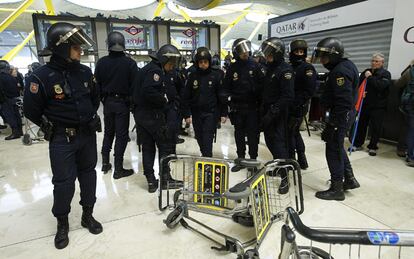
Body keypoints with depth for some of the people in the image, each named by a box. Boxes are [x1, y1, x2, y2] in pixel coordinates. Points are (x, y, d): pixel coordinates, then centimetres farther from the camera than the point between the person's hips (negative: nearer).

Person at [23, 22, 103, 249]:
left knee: (88, 173, 13)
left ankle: (88, 215, 31)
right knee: (64, 181, 4)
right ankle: (62, 223, 27)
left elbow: (95, 97, 17)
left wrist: (90, 118, 11)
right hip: (62, 139, -4)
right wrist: (53, 128, 0)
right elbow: (31, 110, -6)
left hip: (88, 134, 5)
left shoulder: (84, 72, 0)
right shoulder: (42, 76, -14)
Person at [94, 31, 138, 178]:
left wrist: (101, 99, 12)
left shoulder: (101, 62, -1)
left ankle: (105, 163, 26)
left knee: (108, 132, 19)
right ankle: (118, 169, 5)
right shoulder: (129, 63, -11)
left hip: (107, 102, 4)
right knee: (121, 135, 2)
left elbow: (97, 84, 2)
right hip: (122, 102, -4)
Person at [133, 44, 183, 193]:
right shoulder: (155, 70, -13)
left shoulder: (149, 69, 17)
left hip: (140, 113, 9)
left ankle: (151, 181, 17)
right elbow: (149, 91, -28)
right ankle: (165, 178, 11)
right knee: (166, 145, 4)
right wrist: (164, 100, -12)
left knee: (147, 147, 11)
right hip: (153, 115, -9)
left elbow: (140, 91, 15)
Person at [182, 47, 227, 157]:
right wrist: (187, 114, -2)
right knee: (200, 138, 12)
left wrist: (223, 113, -4)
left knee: (207, 139, -8)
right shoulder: (193, 76, 2)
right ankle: (204, 156, 31)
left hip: (211, 112, -3)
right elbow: (186, 97, 3)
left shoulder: (216, 75, -4)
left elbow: (222, 95, -2)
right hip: (196, 113, 3)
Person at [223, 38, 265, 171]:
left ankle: (253, 159, 19)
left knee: (253, 134, 4)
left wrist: (261, 102, -9)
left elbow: (263, 84, -2)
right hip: (237, 107, 2)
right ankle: (240, 159, 25)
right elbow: (226, 87, 8)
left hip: (253, 106, -2)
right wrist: (229, 97, -6)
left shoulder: (255, 66, 0)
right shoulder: (232, 68, 4)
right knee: (239, 134, 11)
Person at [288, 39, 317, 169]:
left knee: (289, 132, -2)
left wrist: (296, 103, -22)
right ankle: (302, 161, 28)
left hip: (298, 108, -8)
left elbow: (309, 90, -18)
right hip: (290, 106, 8)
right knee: (294, 132, 15)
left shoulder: (307, 68, -9)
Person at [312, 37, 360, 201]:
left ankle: (337, 190, 14)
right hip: (345, 113, 10)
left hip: (341, 115, -10)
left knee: (333, 151, 1)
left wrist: (333, 124, -24)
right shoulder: (344, 65, 11)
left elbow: (343, 102, -27)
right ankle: (350, 180, 34)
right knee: (338, 147, 22)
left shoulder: (340, 71, -22)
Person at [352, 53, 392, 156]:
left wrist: (370, 77, -17)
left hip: (378, 106, -4)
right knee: (361, 124, 8)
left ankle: (372, 147, 14)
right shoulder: (366, 72, 10)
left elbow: (381, 86, -20)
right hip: (365, 104, 4)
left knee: (375, 127, 2)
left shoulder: (385, 74, -3)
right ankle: (358, 144, 19)